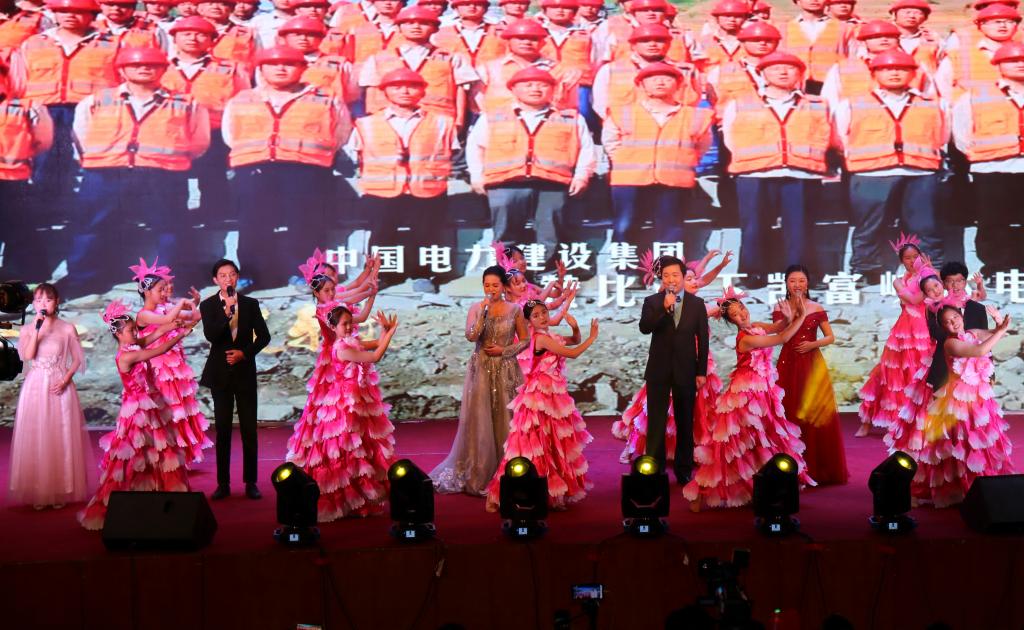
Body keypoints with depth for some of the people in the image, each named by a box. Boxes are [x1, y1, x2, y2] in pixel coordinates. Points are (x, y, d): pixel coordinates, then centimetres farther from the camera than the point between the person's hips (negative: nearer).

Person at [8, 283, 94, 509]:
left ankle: (62, 490, 9)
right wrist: (37, 328, -16)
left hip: (59, 388, -1)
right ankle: (38, 492, 7)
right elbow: (27, 356, -11)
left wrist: (65, 380, -10)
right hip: (35, 387, 1)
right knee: (36, 438, 0)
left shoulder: (67, 328, 1)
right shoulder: (27, 329, 4)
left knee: (61, 438, 1)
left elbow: (77, 359, 4)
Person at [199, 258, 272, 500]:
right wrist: (227, 311, -24)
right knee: (223, 428, 3)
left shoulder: (250, 304, 4)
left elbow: (264, 335, 6)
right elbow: (210, 336, -15)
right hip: (220, 372, 0)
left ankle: (250, 482, 6)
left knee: (249, 428, 1)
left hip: (245, 370, 1)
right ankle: (223, 484, 7)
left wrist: (245, 352, -7)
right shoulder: (208, 305, 0)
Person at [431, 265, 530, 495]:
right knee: (478, 421, 0)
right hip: (481, 370, 0)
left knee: (504, 420, 2)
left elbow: (525, 339, 6)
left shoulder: (514, 310, 1)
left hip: (506, 370, 0)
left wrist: (504, 350, -7)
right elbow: (471, 336, -13)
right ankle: (476, 475, 8)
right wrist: (484, 312, -17)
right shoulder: (476, 309, 1)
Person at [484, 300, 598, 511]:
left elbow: (574, 341, 21)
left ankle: (552, 491, 27)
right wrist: (592, 337, -8)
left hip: (552, 394, 9)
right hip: (541, 395, -9)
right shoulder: (541, 338, -18)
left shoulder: (549, 336, 9)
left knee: (552, 444, 16)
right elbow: (572, 353, -19)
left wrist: (575, 327, 1)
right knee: (537, 445, -6)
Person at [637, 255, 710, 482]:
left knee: (685, 422, 10)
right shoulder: (652, 302, 0)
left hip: (686, 370, 1)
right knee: (656, 422, 2)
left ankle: (683, 469, 20)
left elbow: (703, 339, 2)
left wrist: (702, 372, -1)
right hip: (659, 370, -1)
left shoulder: (697, 303, 2)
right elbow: (645, 328, -16)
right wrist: (664, 309, -26)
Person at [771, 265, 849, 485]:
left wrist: (813, 344, -11)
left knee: (815, 415, -1)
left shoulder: (816, 308, 4)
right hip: (788, 365, 0)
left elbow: (830, 337, 6)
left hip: (812, 365, 0)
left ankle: (817, 468, 8)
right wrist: (794, 312, -15)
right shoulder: (781, 308, 4)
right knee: (789, 415, -1)